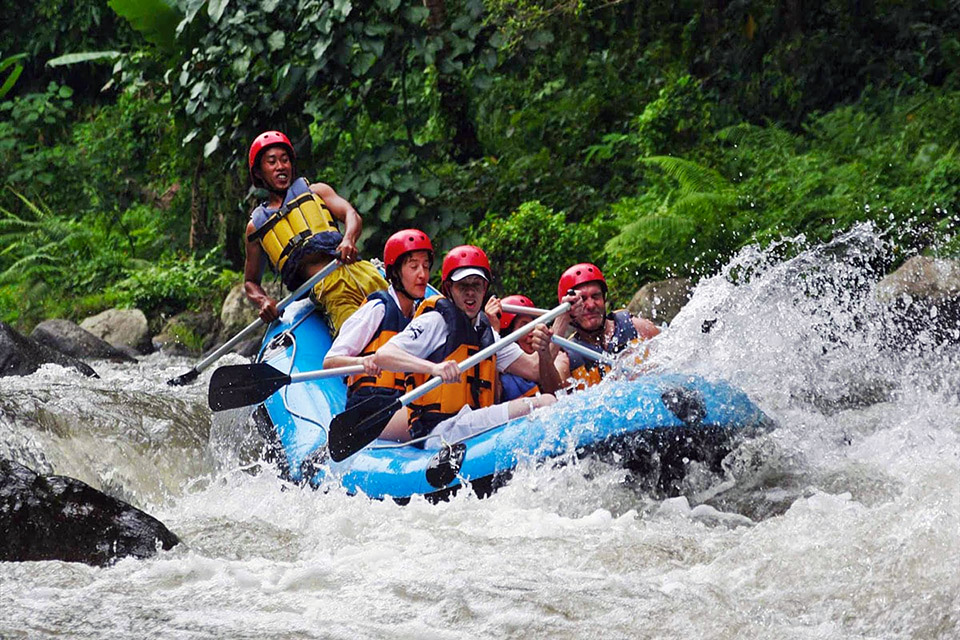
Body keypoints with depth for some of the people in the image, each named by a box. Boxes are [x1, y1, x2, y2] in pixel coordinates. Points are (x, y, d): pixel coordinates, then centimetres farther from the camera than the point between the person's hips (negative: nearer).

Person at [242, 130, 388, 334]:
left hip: (356, 270, 2)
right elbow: (250, 282, 28)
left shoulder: (316, 191, 25)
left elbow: (351, 215, 9)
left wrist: (349, 240, -16)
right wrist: (263, 301, 3)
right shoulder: (256, 226, 24)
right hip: (325, 289, -2)